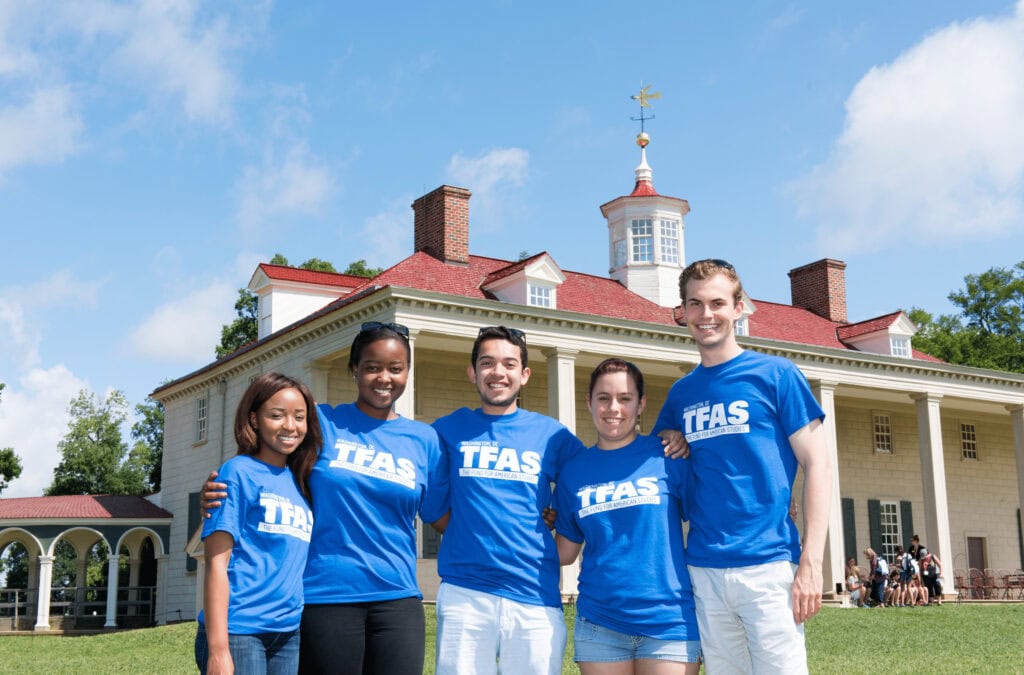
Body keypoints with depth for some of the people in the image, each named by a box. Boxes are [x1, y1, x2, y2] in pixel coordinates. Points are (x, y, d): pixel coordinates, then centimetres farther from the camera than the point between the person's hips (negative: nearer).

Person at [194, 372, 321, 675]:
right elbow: (216, 562, -10)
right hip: (238, 629, -6)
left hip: (289, 633, 6)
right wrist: (218, 649, -17)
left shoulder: (301, 484, 13)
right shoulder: (239, 472, -5)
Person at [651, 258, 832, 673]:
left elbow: (817, 466, -3)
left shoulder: (775, 374, 0)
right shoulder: (681, 393, 12)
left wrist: (811, 564, -10)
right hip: (703, 570, 4)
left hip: (767, 565, -4)